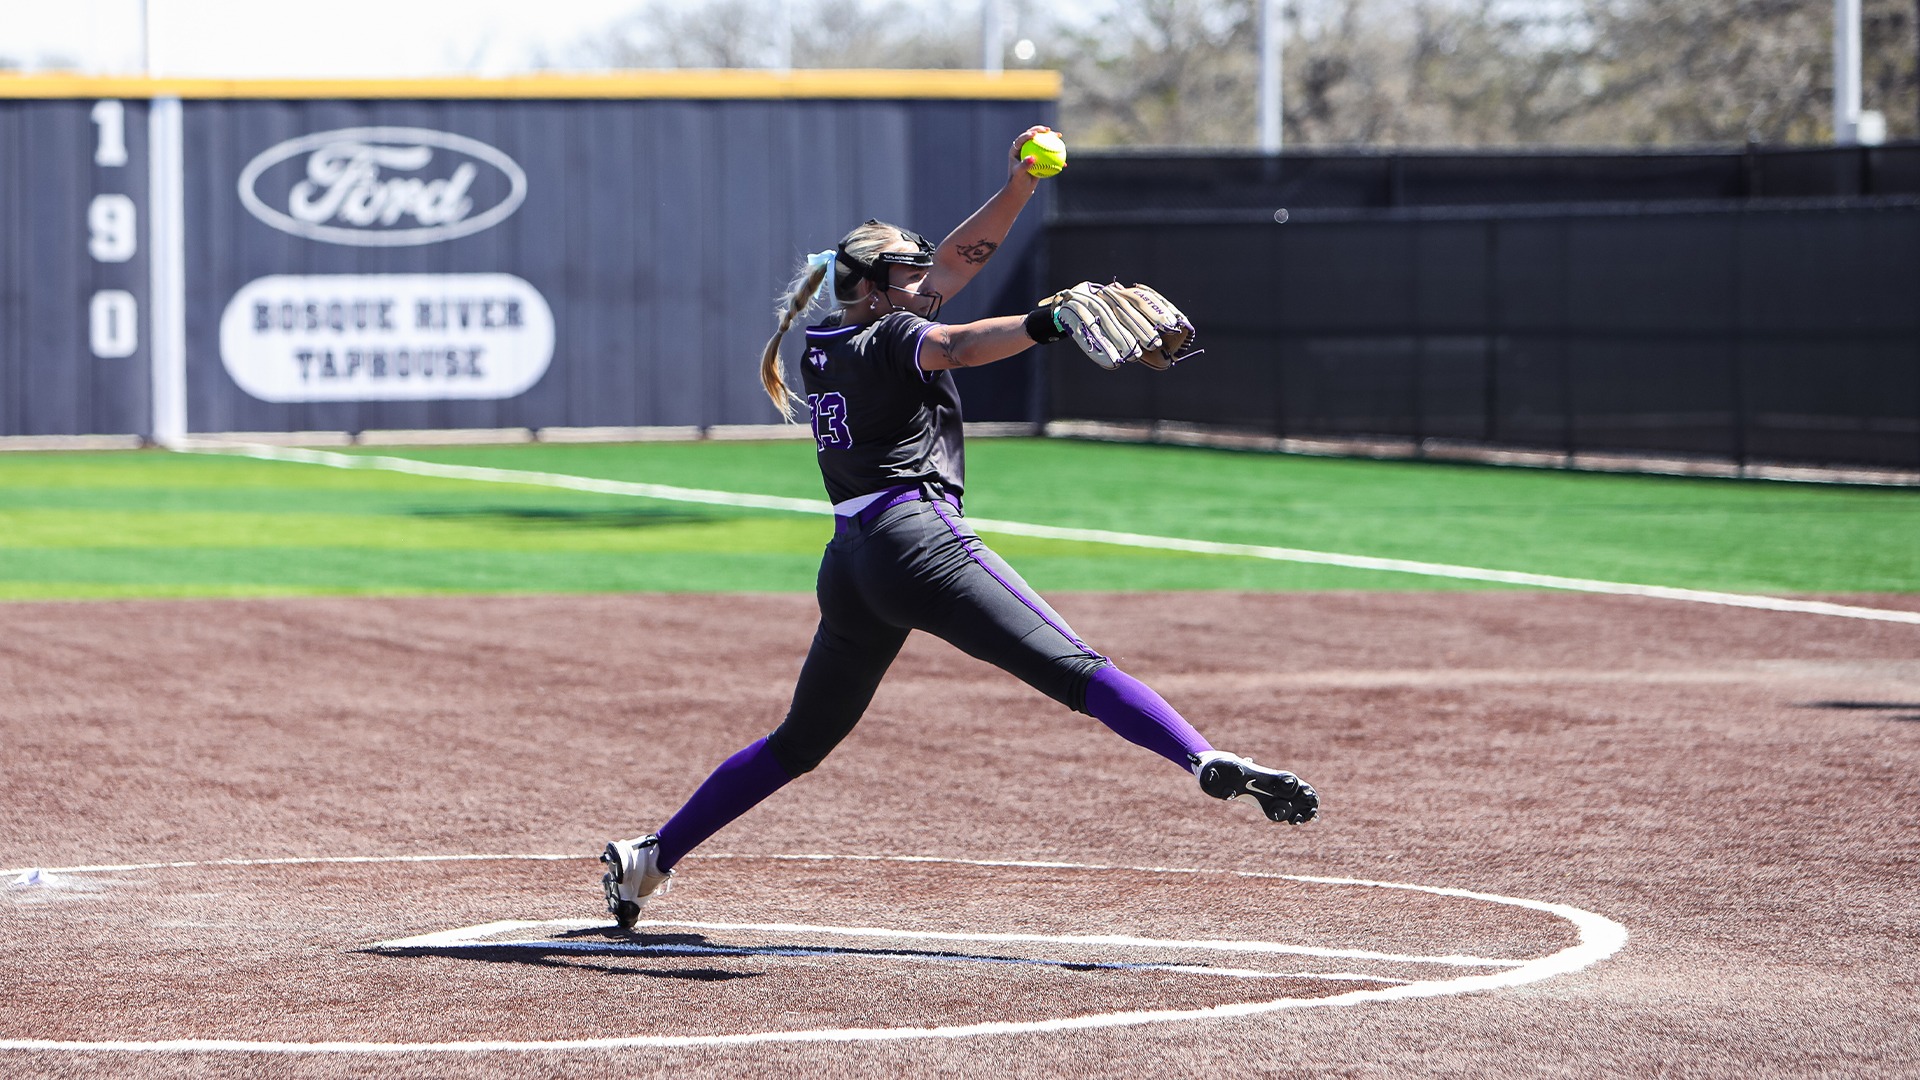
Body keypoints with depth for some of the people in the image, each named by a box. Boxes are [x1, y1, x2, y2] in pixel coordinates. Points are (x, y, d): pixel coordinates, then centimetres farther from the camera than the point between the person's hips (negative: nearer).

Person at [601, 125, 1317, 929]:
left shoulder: (822, 349, 23)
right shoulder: (888, 338, 2)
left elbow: (954, 260, 23)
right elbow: (959, 347, -21)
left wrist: (1017, 189, 16)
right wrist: (1046, 323, -37)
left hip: (848, 566, 8)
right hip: (917, 539, -8)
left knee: (802, 740, 19)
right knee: (1074, 668, -20)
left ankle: (649, 857, 17)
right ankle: (1209, 764, -36)